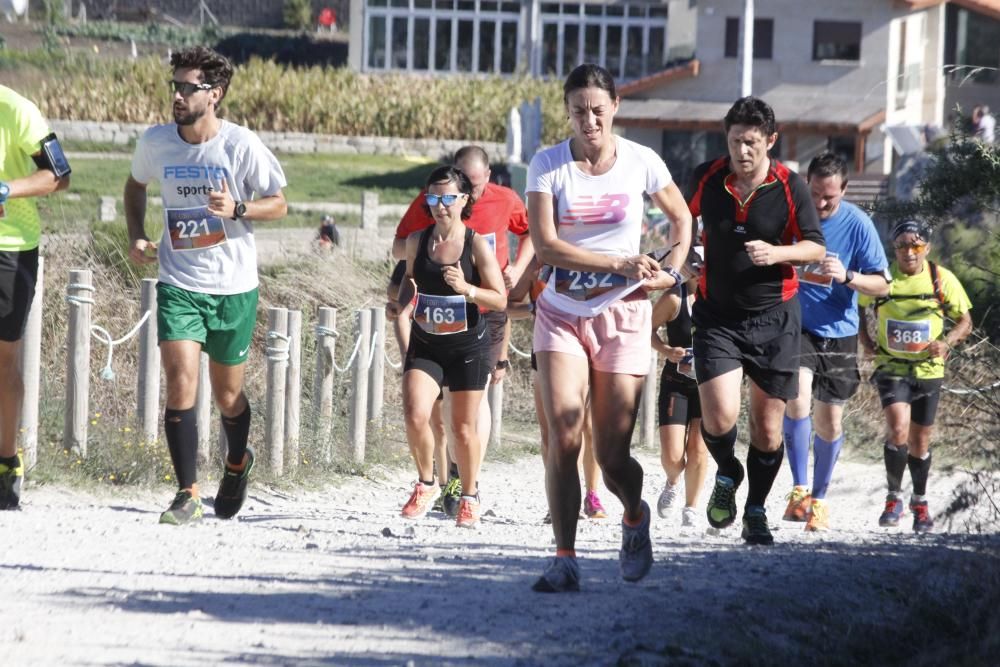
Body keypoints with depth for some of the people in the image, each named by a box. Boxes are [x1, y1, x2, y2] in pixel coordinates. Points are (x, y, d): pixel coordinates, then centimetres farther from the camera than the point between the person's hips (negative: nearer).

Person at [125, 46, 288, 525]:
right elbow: (136, 185, 18)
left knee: (227, 395, 13)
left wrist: (236, 208, -21)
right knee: (180, 384, -16)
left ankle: (237, 463, 44)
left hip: (234, 287, -1)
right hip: (179, 284, 1)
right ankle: (187, 495, -9)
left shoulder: (241, 146, -11)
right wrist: (136, 237, 3)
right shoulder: (155, 142, -3)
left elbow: (278, 205, -2)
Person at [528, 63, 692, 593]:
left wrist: (671, 273, -2)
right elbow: (545, 245, -13)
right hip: (562, 314, 0)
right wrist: (618, 262, -18)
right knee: (563, 440, -15)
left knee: (612, 457, -2)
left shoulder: (641, 162, -2)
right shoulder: (548, 165, -5)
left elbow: (681, 217, 15)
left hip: (623, 315, 0)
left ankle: (635, 517, 32)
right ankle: (564, 560, -9)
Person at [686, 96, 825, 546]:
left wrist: (777, 253, -21)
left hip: (773, 318, 0)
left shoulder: (790, 187, -8)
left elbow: (816, 247, -4)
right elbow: (683, 218, 19)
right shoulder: (707, 178, -3)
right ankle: (727, 475, 16)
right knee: (719, 416, -16)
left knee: (768, 428, 4)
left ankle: (756, 512, 24)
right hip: (717, 317, 0)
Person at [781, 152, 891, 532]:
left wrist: (847, 277, -23)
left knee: (830, 421, 8)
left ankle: (819, 499, 27)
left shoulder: (858, 225, -9)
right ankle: (799, 490, -17)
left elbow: (883, 285, -7)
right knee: (797, 397, -25)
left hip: (838, 332, 1)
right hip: (794, 326, -1)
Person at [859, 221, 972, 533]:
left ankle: (920, 502, 33)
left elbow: (965, 320, 3)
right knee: (898, 430, -21)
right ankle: (894, 498, -5)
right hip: (892, 369, -1)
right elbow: (858, 310, 11)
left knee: (920, 441, 11)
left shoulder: (942, 279, -7)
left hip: (928, 370, 1)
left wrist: (947, 343, -15)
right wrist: (866, 342, -4)